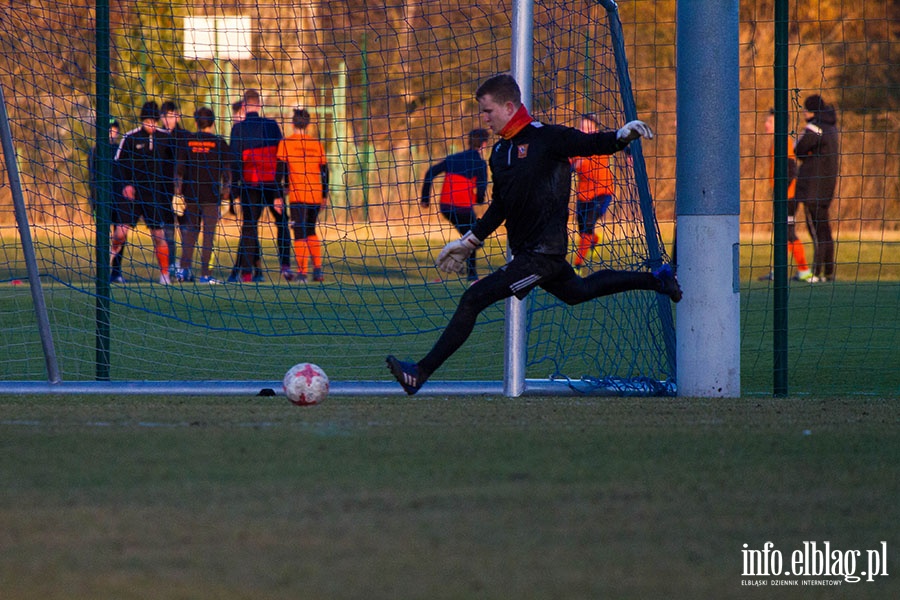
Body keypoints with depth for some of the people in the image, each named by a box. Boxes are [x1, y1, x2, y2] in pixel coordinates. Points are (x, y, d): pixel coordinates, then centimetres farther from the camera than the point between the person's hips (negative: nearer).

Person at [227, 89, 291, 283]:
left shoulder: (239, 128, -2)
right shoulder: (272, 125, 1)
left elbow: (235, 159, -4)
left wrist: (234, 185, 0)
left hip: (250, 184, -1)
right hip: (272, 182, 1)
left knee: (249, 226, 3)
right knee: (282, 223, 12)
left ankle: (247, 271, -3)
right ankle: (285, 265, 0)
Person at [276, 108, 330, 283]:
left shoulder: (286, 143, -1)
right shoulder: (317, 144, 9)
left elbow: (280, 170, -5)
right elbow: (325, 171, 11)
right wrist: (324, 195, 18)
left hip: (297, 195, -4)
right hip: (316, 195, 4)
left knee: (300, 234, -2)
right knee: (311, 232, 19)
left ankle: (302, 273, -9)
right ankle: (318, 270, 12)